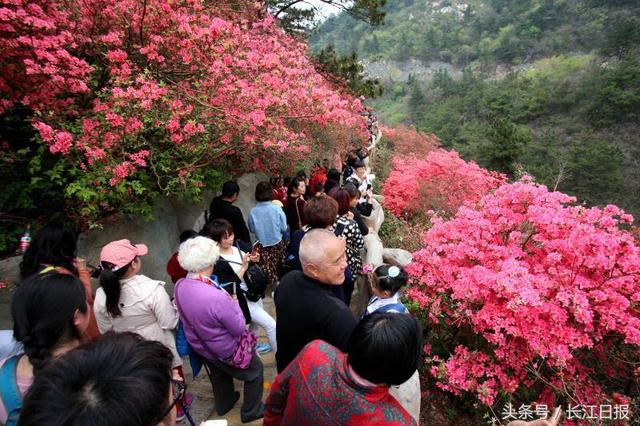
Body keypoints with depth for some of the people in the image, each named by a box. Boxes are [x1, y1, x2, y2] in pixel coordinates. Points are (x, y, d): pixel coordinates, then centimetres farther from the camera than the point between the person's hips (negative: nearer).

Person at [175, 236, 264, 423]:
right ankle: (251, 411, 41)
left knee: (218, 373, 35)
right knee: (255, 370, 22)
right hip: (225, 350, -6)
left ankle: (224, 404, 60)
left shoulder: (180, 286, -19)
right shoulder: (217, 297, -42)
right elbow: (239, 328, -26)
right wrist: (234, 303, -12)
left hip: (200, 345, 7)